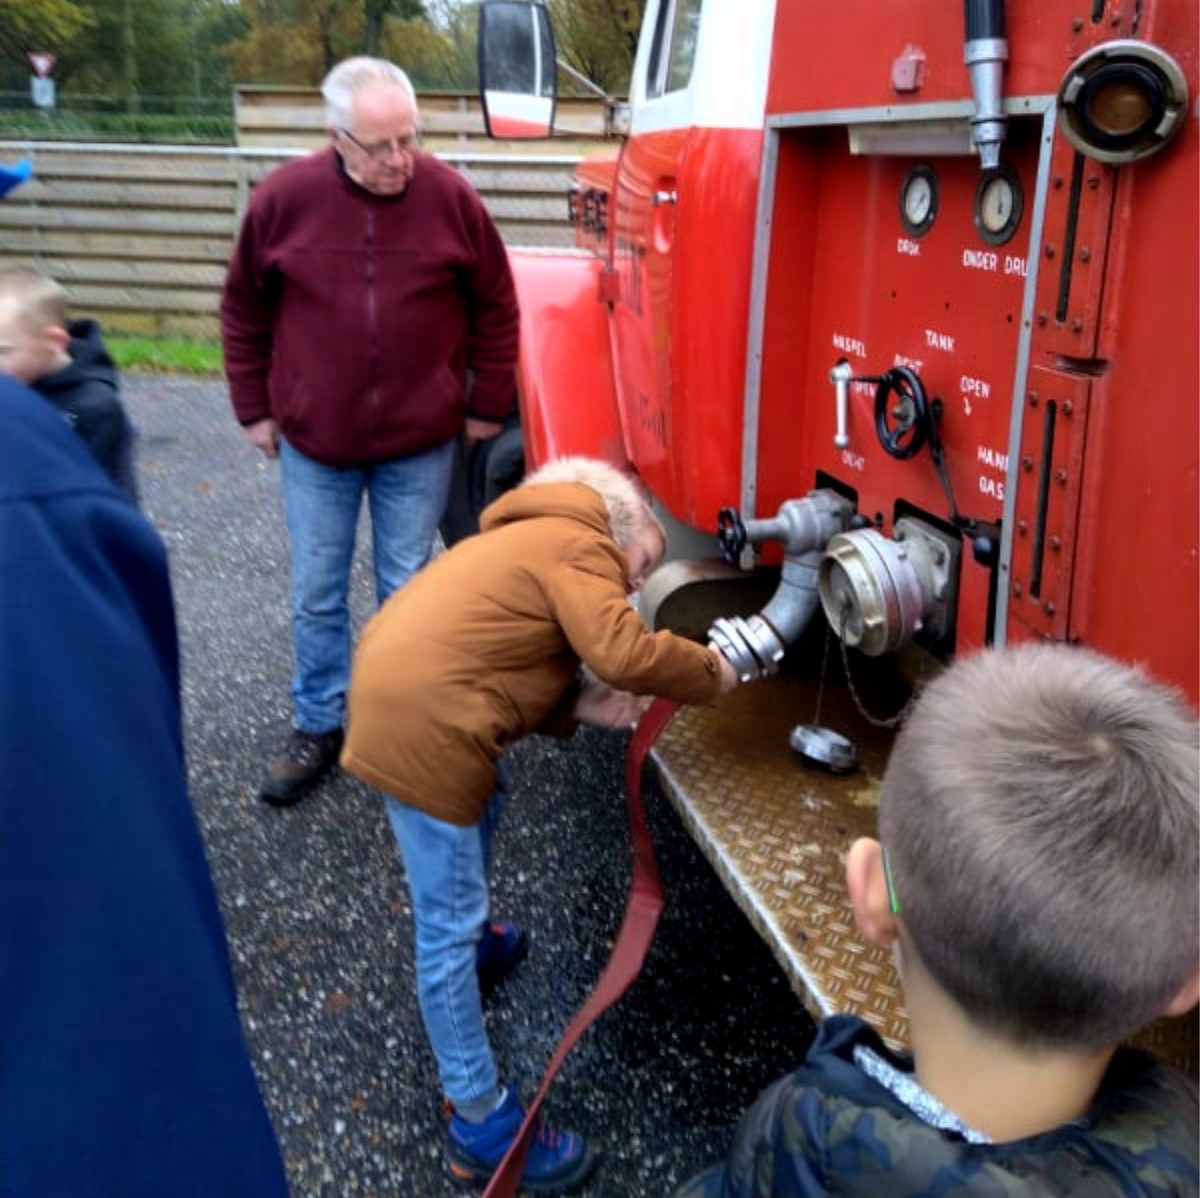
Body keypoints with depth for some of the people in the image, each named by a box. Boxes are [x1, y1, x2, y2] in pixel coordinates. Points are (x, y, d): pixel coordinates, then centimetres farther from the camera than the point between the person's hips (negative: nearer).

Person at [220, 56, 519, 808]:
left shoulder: (452, 198, -9)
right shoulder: (283, 198, -8)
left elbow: (496, 308, 1)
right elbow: (244, 311, 4)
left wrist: (488, 406, 2)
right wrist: (255, 409, 5)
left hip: (422, 444, -1)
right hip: (313, 442, 1)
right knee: (317, 594, 11)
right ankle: (318, 727, 28)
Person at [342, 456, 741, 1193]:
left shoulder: (537, 539, 24)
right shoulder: (580, 545, -5)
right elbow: (623, 652, -19)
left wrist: (583, 705, 6)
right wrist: (711, 673, -3)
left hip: (411, 688, 10)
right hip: (420, 720, -10)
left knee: (488, 801, 33)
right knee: (448, 924, -2)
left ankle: (471, 938, 52)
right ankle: (480, 1121, 10)